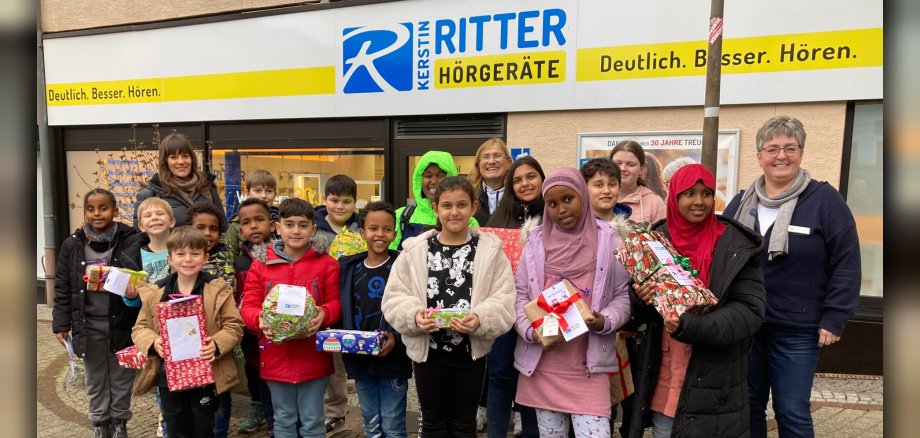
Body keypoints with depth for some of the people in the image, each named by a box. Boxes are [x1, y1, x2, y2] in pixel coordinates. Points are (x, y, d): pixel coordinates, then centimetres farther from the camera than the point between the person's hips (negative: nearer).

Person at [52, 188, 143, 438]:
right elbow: (62, 288, 4)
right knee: (95, 379, 17)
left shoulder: (130, 241, -8)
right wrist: (61, 324, 2)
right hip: (88, 324, 2)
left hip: (121, 322, -2)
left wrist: (134, 291, -28)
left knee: (121, 376, 12)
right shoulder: (72, 244, 0)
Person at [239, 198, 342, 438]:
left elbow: (335, 303, -3)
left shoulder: (326, 264, -3)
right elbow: (248, 306, 0)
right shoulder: (261, 265, 1)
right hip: (276, 358, 2)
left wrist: (324, 313, -24)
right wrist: (259, 319, -21)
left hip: (313, 358, -1)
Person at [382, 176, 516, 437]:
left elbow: (503, 302, -10)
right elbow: (394, 298, -3)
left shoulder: (490, 251, -4)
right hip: (428, 352, 1)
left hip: (471, 353, 0)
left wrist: (480, 319, -28)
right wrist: (414, 315, -22)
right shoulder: (414, 249, -2)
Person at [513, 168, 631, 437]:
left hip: (588, 365, -2)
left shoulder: (607, 241, -1)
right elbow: (519, 294, 3)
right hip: (543, 364, 2)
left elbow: (624, 294, 0)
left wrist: (605, 321, -18)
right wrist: (531, 330, -12)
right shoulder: (536, 241, 2)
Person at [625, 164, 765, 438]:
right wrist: (643, 301, -15)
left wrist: (693, 326, -26)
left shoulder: (736, 246, -8)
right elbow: (641, 313, 9)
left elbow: (750, 311, -12)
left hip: (713, 383, -3)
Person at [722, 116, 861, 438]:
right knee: (748, 406, 15)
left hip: (796, 331, -4)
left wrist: (834, 320, -10)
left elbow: (846, 265, -7)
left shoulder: (824, 199, -6)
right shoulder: (740, 203, 7)